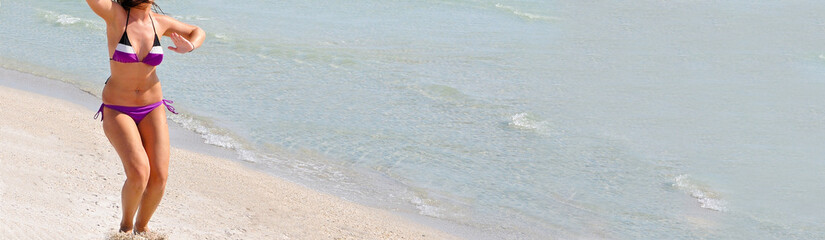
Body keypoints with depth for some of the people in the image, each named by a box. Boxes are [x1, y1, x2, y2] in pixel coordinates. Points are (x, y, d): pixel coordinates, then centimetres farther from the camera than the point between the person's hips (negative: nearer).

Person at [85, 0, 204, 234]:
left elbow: (198, 32, 14)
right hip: (117, 111, -4)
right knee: (139, 173, -23)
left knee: (159, 178, -9)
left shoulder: (160, 22, -2)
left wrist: (189, 46, -7)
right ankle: (126, 225, 5)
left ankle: (141, 228, 19)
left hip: (152, 110, 4)